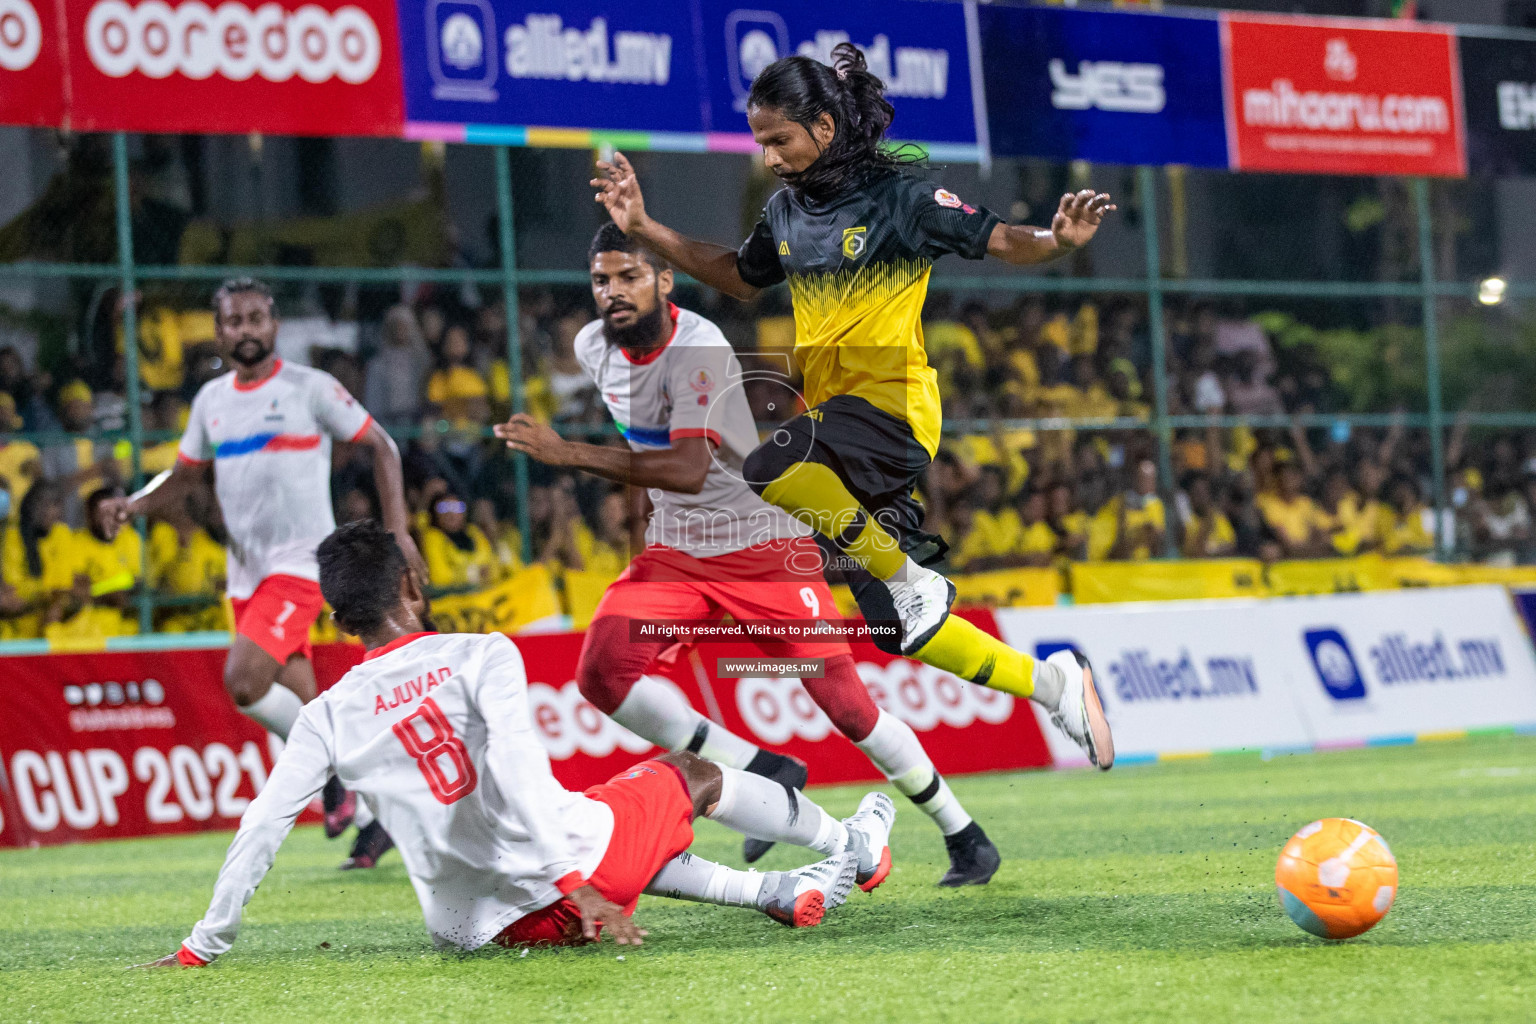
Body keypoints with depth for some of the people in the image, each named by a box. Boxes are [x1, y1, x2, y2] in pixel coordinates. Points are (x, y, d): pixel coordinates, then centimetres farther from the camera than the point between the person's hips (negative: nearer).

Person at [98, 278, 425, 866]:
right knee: (301, 709, 7)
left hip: (299, 562, -6)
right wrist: (133, 505, -1)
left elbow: (380, 447, 1)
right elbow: (185, 477, 19)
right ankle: (375, 814, 18)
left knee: (242, 679, -23)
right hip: (246, 573, 6)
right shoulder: (211, 400, 11)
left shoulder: (310, 388, -5)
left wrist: (397, 530, -7)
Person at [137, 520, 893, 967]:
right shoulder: (483, 656, -8)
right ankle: (852, 845, 44)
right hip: (575, 858, -4)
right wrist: (573, 885, -29)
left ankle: (780, 893, 36)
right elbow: (516, 767, -24)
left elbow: (260, 828, -3)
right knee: (693, 775, 25)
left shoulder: (328, 718, 1)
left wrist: (204, 944, 5)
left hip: (489, 925, 4)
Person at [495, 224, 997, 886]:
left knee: (845, 705, -7)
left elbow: (688, 469, -37)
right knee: (600, 674, -18)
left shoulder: (698, 351, -24)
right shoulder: (594, 348, -1)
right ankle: (765, 774, -8)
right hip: (674, 552, 6)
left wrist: (567, 454, -42)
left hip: (767, 549, -6)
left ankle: (964, 838, 13)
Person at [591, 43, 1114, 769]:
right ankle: (1053, 682, 19)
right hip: (833, 410, 7)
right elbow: (739, 277, 26)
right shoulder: (788, 208, 10)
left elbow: (999, 241, -7)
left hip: (894, 403, -7)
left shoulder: (899, 196, -10)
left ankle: (911, 578, -16)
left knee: (770, 475, -35)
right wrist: (645, 230, 20)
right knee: (900, 630, 5)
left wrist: (1057, 240, -28)